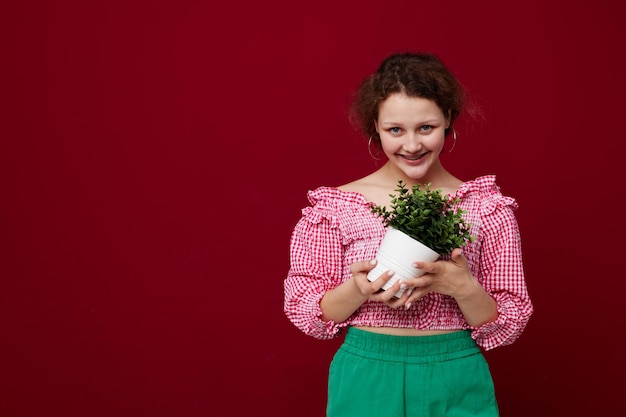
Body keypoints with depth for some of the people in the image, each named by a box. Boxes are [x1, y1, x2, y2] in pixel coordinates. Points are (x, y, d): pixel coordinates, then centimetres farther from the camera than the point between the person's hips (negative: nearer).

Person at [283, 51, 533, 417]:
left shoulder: (488, 207, -3)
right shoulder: (335, 206, -4)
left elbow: (507, 328, -1)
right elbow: (302, 312, -2)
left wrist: (463, 288, -20)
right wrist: (358, 290, -20)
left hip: (457, 386, 1)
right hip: (365, 383, 0)